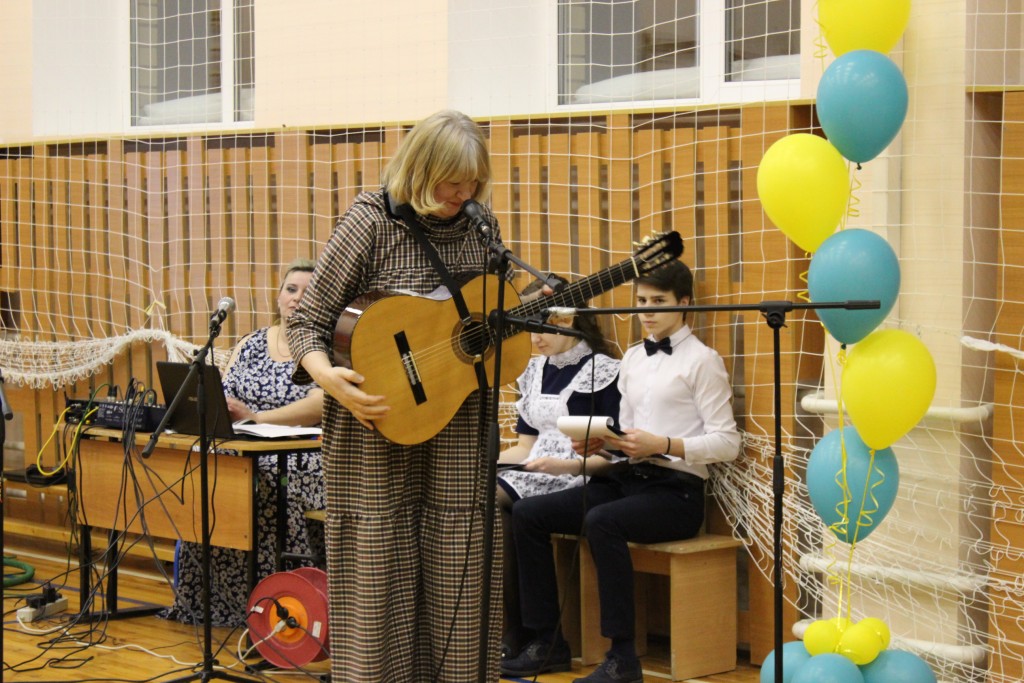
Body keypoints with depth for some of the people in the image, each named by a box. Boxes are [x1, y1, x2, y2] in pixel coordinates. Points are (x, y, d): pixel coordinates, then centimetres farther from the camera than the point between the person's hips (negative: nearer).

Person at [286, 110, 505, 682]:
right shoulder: (372, 221, -10)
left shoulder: (479, 226, 5)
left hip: (459, 435, 4)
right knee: (381, 572, 1)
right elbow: (307, 322, -9)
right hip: (381, 428, -4)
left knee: (457, 576, 6)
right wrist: (328, 377, -27)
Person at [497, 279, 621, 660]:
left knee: (495, 502, -29)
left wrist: (567, 465, -21)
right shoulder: (536, 370, 17)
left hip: (580, 481, -7)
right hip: (535, 472, 7)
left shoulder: (603, 370, -5)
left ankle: (514, 633, -17)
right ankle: (507, 629, -20)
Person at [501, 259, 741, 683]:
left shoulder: (701, 361, -2)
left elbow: (727, 443, -9)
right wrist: (598, 446, -2)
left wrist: (661, 445, -20)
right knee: (527, 514, -9)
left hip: (674, 490, -7)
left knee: (601, 522, -35)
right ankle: (548, 644, -4)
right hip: (625, 478, 7)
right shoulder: (632, 359, 18)